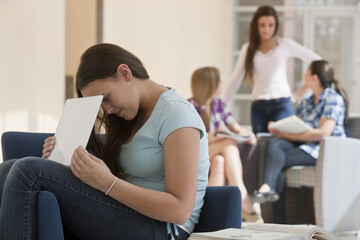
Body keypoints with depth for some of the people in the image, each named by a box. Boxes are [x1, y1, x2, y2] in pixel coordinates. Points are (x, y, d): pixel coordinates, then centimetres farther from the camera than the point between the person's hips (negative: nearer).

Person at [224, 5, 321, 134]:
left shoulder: (285, 45, 5)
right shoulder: (248, 49, 11)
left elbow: (316, 61, 7)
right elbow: (235, 79, 14)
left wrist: (305, 87, 2)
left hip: (282, 104, -2)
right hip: (258, 106, 2)